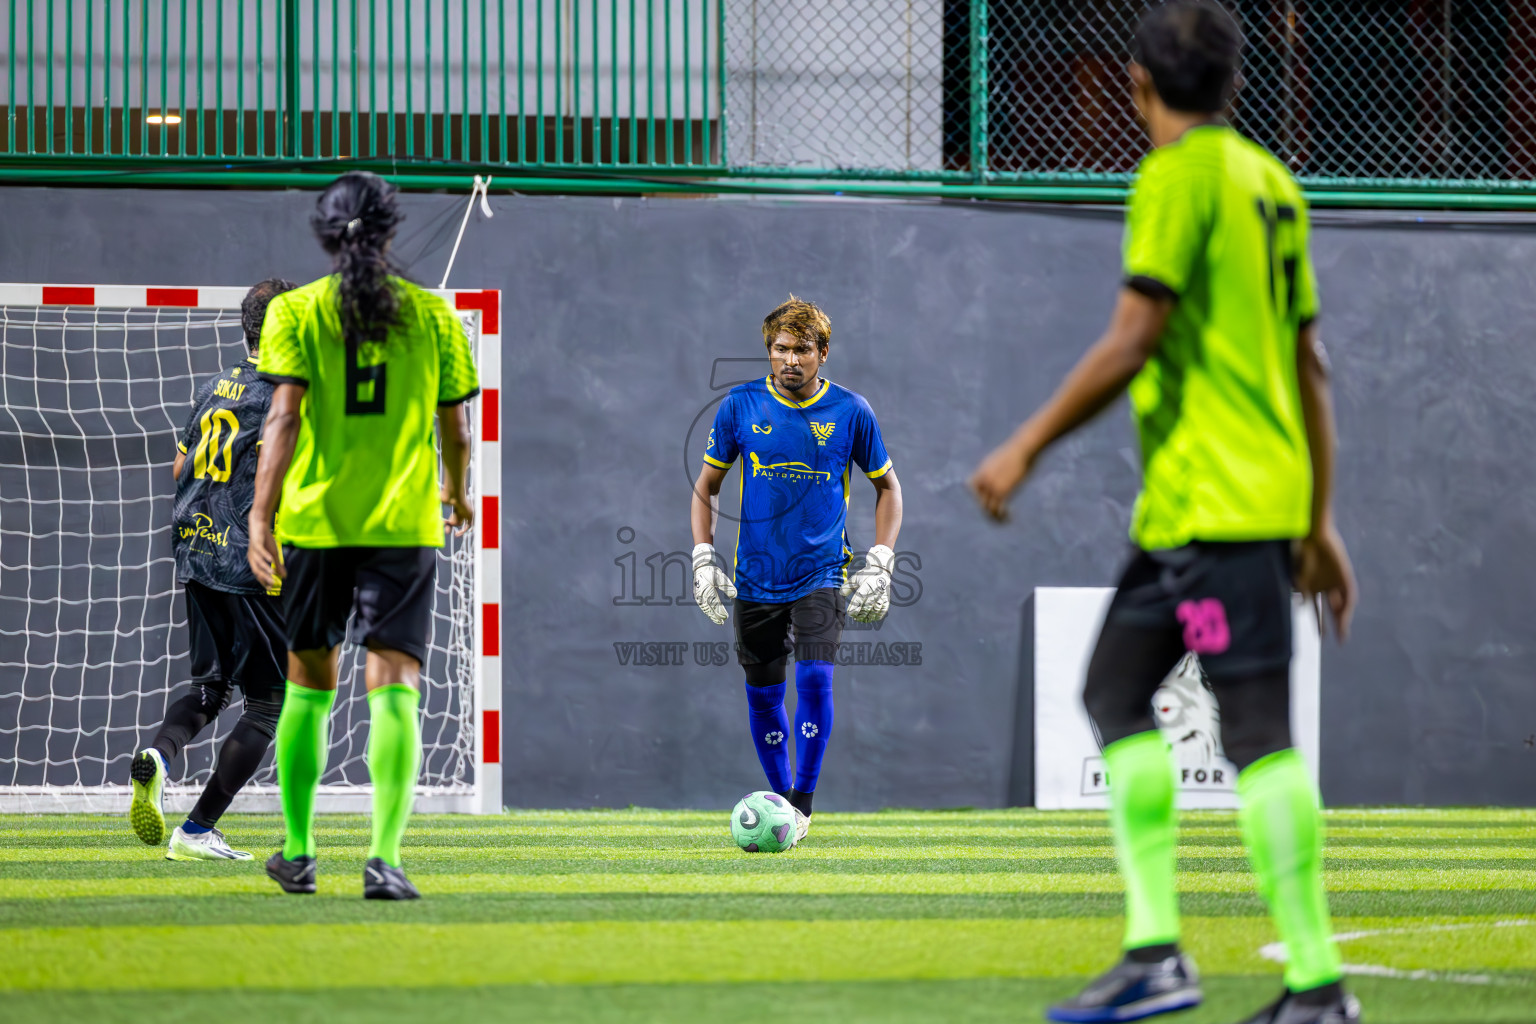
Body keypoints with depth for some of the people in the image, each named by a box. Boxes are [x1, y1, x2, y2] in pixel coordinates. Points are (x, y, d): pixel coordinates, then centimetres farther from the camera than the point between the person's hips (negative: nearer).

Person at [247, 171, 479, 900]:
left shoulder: (297, 313, -2)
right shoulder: (433, 317, 3)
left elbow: (285, 418, -12)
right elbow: (455, 430, 9)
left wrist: (260, 518, -16)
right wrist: (457, 494, 29)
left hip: (314, 520, 0)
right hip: (405, 525, 0)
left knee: (308, 685, 15)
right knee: (393, 688, -5)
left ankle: (299, 853, 23)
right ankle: (385, 857, -20)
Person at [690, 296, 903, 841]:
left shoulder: (850, 411, -3)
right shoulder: (741, 406, -2)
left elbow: (887, 486, 10)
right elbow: (706, 487, 9)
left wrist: (880, 564, 1)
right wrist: (704, 561, 0)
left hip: (822, 575, -2)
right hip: (756, 577, 2)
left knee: (814, 677, -19)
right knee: (763, 694, 6)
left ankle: (801, 805, -12)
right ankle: (780, 795, 25)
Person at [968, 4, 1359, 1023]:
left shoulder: (1178, 177, -10)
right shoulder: (1271, 181, 15)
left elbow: (1132, 342, -16)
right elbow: (1311, 364, 17)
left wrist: (1027, 447, -9)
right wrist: (1319, 523, 21)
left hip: (1216, 502, -9)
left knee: (1256, 730, -10)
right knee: (1116, 691, 13)